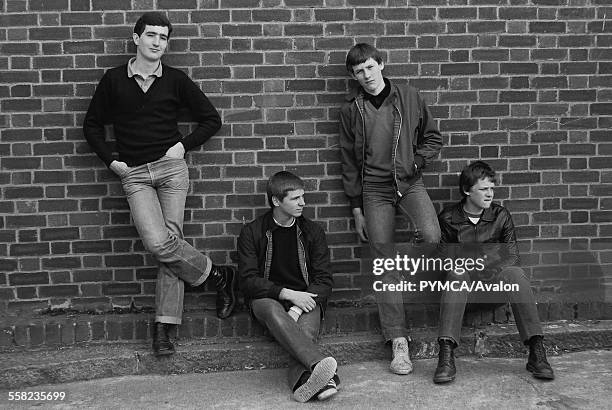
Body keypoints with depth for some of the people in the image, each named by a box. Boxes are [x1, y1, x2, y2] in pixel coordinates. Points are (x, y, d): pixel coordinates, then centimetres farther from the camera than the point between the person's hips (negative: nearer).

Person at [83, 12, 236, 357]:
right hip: (134, 174, 0)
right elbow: (92, 125, 17)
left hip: (171, 167, 0)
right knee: (158, 242, -18)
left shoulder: (175, 80, 8)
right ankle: (221, 276, 0)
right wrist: (111, 160, 4)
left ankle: (164, 326, 0)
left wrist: (184, 145, 0)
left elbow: (212, 119, 12)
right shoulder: (113, 80, 9)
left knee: (170, 240, -11)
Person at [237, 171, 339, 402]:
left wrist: (299, 305, -14)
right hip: (267, 297, -2)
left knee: (306, 327, -33)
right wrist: (287, 293, -17)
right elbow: (248, 281, -3)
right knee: (273, 311, -37)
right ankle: (318, 365, -56)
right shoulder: (252, 233, 5)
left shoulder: (312, 232, 11)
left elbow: (324, 281, 6)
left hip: (305, 298, 2)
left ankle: (303, 380, -58)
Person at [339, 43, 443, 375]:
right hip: (374, 190, 0)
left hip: (409, 183, 0)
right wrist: (357, 209, 6)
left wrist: (416, 161, -8)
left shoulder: (408, 97, 4)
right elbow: (349, 161, 7)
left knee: (431, 237, -28)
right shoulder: (351, 109, 4)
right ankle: (399, 342, 3)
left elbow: (433, 138, 12)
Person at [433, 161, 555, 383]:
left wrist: (494, 272, -14)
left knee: (516, 273, -32)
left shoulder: (501, 215, 6)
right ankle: (446, 356, -47)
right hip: (465, 277, -1)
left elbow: (512, 254, 6)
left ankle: (536, 353, -36)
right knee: (456, 275, -37)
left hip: (496, 275, 1)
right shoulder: (448, 218, 2)